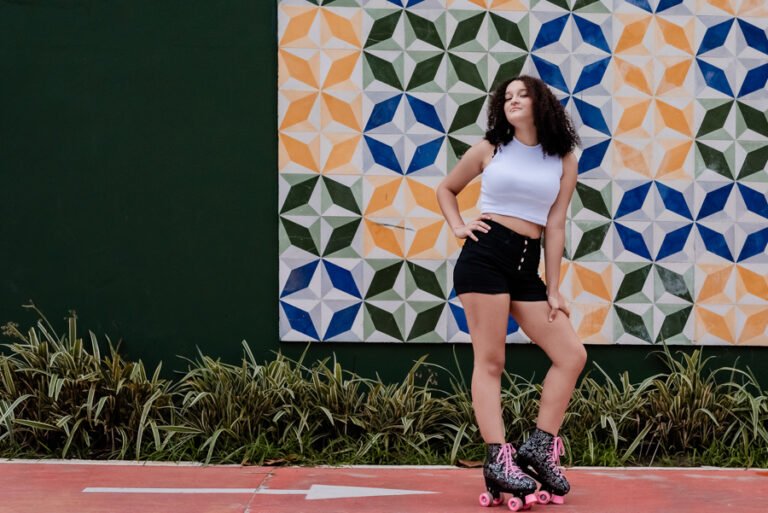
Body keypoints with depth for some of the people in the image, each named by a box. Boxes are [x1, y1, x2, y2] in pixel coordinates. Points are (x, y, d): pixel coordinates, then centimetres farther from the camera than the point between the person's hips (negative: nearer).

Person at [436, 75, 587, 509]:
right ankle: (499, 460, -9)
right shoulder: (489, 150, 6)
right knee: (490, 360, -7)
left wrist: (553, 290, 3)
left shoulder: (563, 160, 9)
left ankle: (541, 448, 4)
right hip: (485, 256, -4)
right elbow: (446, 189, 21)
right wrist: (458, 227, 2)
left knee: (572, 354, -3)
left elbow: (555, 225, 6)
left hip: (527, 265, 4)